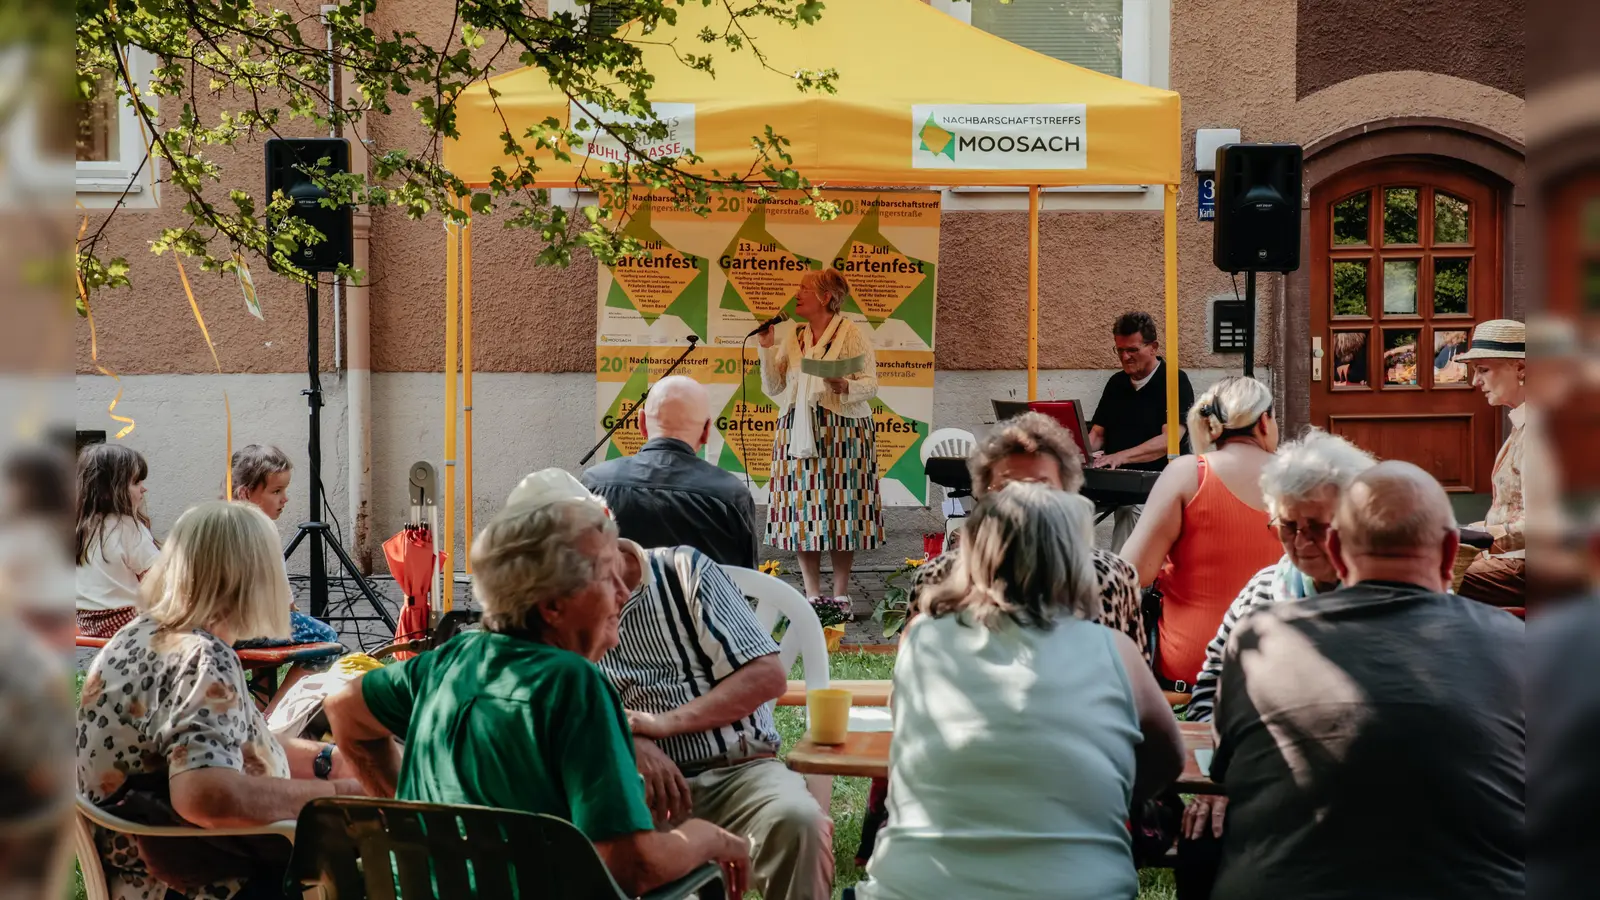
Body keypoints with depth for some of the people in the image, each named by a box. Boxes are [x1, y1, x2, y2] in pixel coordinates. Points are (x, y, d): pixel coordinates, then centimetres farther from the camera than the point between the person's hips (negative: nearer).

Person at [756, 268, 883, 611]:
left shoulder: (851, 334, -1)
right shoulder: (791, 335, 13)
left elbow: (871, 384, -5)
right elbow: (773, 388, 11)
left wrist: (846, 387, -25)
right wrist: (767, 349, -1)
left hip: (842, 433, -4)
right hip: (798, 433, 4)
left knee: (841, 508, -2)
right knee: (803, 509, 2)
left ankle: (841, 595, 7)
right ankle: (812, 594, 10)